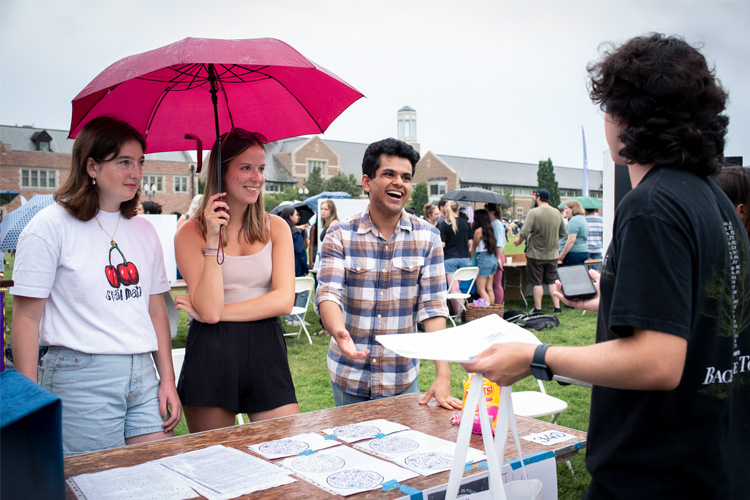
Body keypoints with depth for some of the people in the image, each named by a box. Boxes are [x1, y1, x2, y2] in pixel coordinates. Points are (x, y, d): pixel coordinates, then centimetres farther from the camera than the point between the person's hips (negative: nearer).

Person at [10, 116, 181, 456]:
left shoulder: (143, 230, 11)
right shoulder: (50, 227, -5)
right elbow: (27, 319, -6)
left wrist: (168, 380, 8)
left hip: (142, 374, 5)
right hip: (80, 375, -5)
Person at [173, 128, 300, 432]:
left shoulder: (276, 227, 6)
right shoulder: (190, 233, -1)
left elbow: (284, 301, -5)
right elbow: (210, 310, -13)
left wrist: (218, 311, -8)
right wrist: (213, 240, -15)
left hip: (265, 350, 2)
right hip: (211, 354, -2)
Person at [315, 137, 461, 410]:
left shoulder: (427, 237, -3)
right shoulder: (340, 235, -6)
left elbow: (432, 307, -8)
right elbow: (328, 293, -16)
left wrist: (443, 375, -18)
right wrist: (339, 332, -38)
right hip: (349, 376, 0)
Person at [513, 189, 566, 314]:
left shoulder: (533, 212, -15)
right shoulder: (557, 213, 4)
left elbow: (524, 232, -20)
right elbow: (563, 233, 12)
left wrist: (519, 241, -2)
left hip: (536, 254, -5)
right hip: (552, 254, 5)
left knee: (537, 282, 3)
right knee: (552, 281, 13)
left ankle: (538, 309, 9)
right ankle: (557, 307, 13)